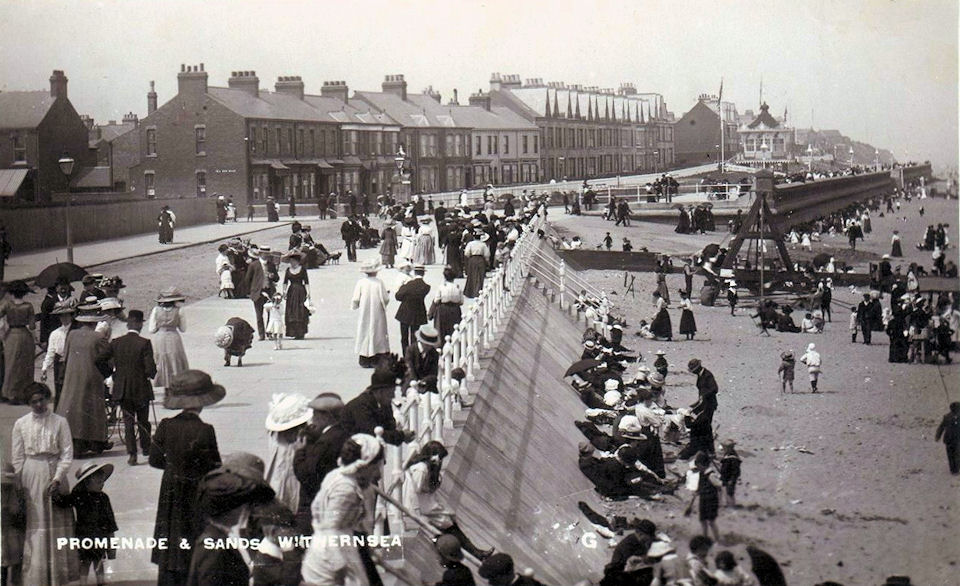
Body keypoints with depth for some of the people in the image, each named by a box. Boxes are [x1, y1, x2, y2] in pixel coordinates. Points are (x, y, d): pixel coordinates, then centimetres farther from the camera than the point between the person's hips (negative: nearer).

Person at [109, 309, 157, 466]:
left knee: (128, 421, 7)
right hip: (141, 388, -2)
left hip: (122, 388, 2)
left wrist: (115, 376, 12)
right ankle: (146, 448, 30)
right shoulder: (144, 343, -14)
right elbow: (150, 369, -17)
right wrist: (151, 374, 6)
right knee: (143, 420, 16)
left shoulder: (116, 343, -4)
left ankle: (131, 452, -2)